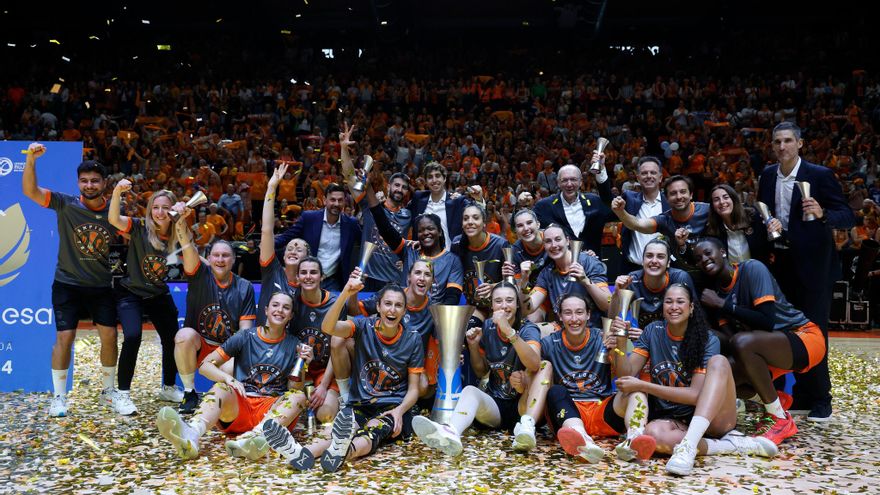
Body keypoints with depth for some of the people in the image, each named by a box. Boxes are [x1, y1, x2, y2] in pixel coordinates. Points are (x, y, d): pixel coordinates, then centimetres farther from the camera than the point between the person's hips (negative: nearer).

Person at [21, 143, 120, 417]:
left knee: (109, 335, 1)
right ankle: (59, 396, 11)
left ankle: (108, 390, 20)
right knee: (64, 337, -4)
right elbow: (30, 191, -17)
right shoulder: (65, 204, -6)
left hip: (102, 286, 2)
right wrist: (31, 159, -29)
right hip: (67, 284, -2)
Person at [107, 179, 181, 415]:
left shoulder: (177, 237, -5)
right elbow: (114, 219, -30)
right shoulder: (140, 227, -14)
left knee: (172, 338, 3)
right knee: (133, 336, -22)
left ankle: (169, 388, 27)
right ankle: (123, 395, -7)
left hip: (159, 294, 4)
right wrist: (117, 192, -48)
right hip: (131, 293, -4)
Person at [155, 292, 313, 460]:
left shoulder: (294, 345, 10)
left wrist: (302, 365, -12)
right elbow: (205, 365, 2)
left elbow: (296, 388, 6)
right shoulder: (245, 337, 7)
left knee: (299, 396, -28)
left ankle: (254, 437, -56)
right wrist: (229, 379, -17)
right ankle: (191, 435, -63)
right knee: (221, 388, -30)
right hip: (239, 404, 0)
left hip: (272, 408, 1)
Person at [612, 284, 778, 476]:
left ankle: (688, 445, -41)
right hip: (673, 421, 1)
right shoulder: (652, 332, 2)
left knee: (718, 362, -28)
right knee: (652, 433, -36)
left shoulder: (707, 340, -9)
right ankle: (733, 444, -21)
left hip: (713, 418, -1)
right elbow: (627, 374, -5)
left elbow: (696, 394, -17)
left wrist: (642, 386, -22)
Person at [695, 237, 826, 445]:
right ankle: (775, 396, 11)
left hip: (805, 337, -7)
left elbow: (767, 322, -26)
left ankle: (782, 421, -18)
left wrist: (722, 304, -24)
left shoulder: (752, 268, -16)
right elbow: (730, 338, -3)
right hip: (771, 348, 7)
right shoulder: (716, 291, 4)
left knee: (742, 342, -35)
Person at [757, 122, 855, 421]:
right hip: (781, 262, 5)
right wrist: (768, 223, -6)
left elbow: (848, 217, -12)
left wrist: (822, 213, -31)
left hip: (813, 265, -5)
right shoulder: (768, 176, 6)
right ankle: (801, 396, 24)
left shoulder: (820, 175, -10)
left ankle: (820, 401, 10)